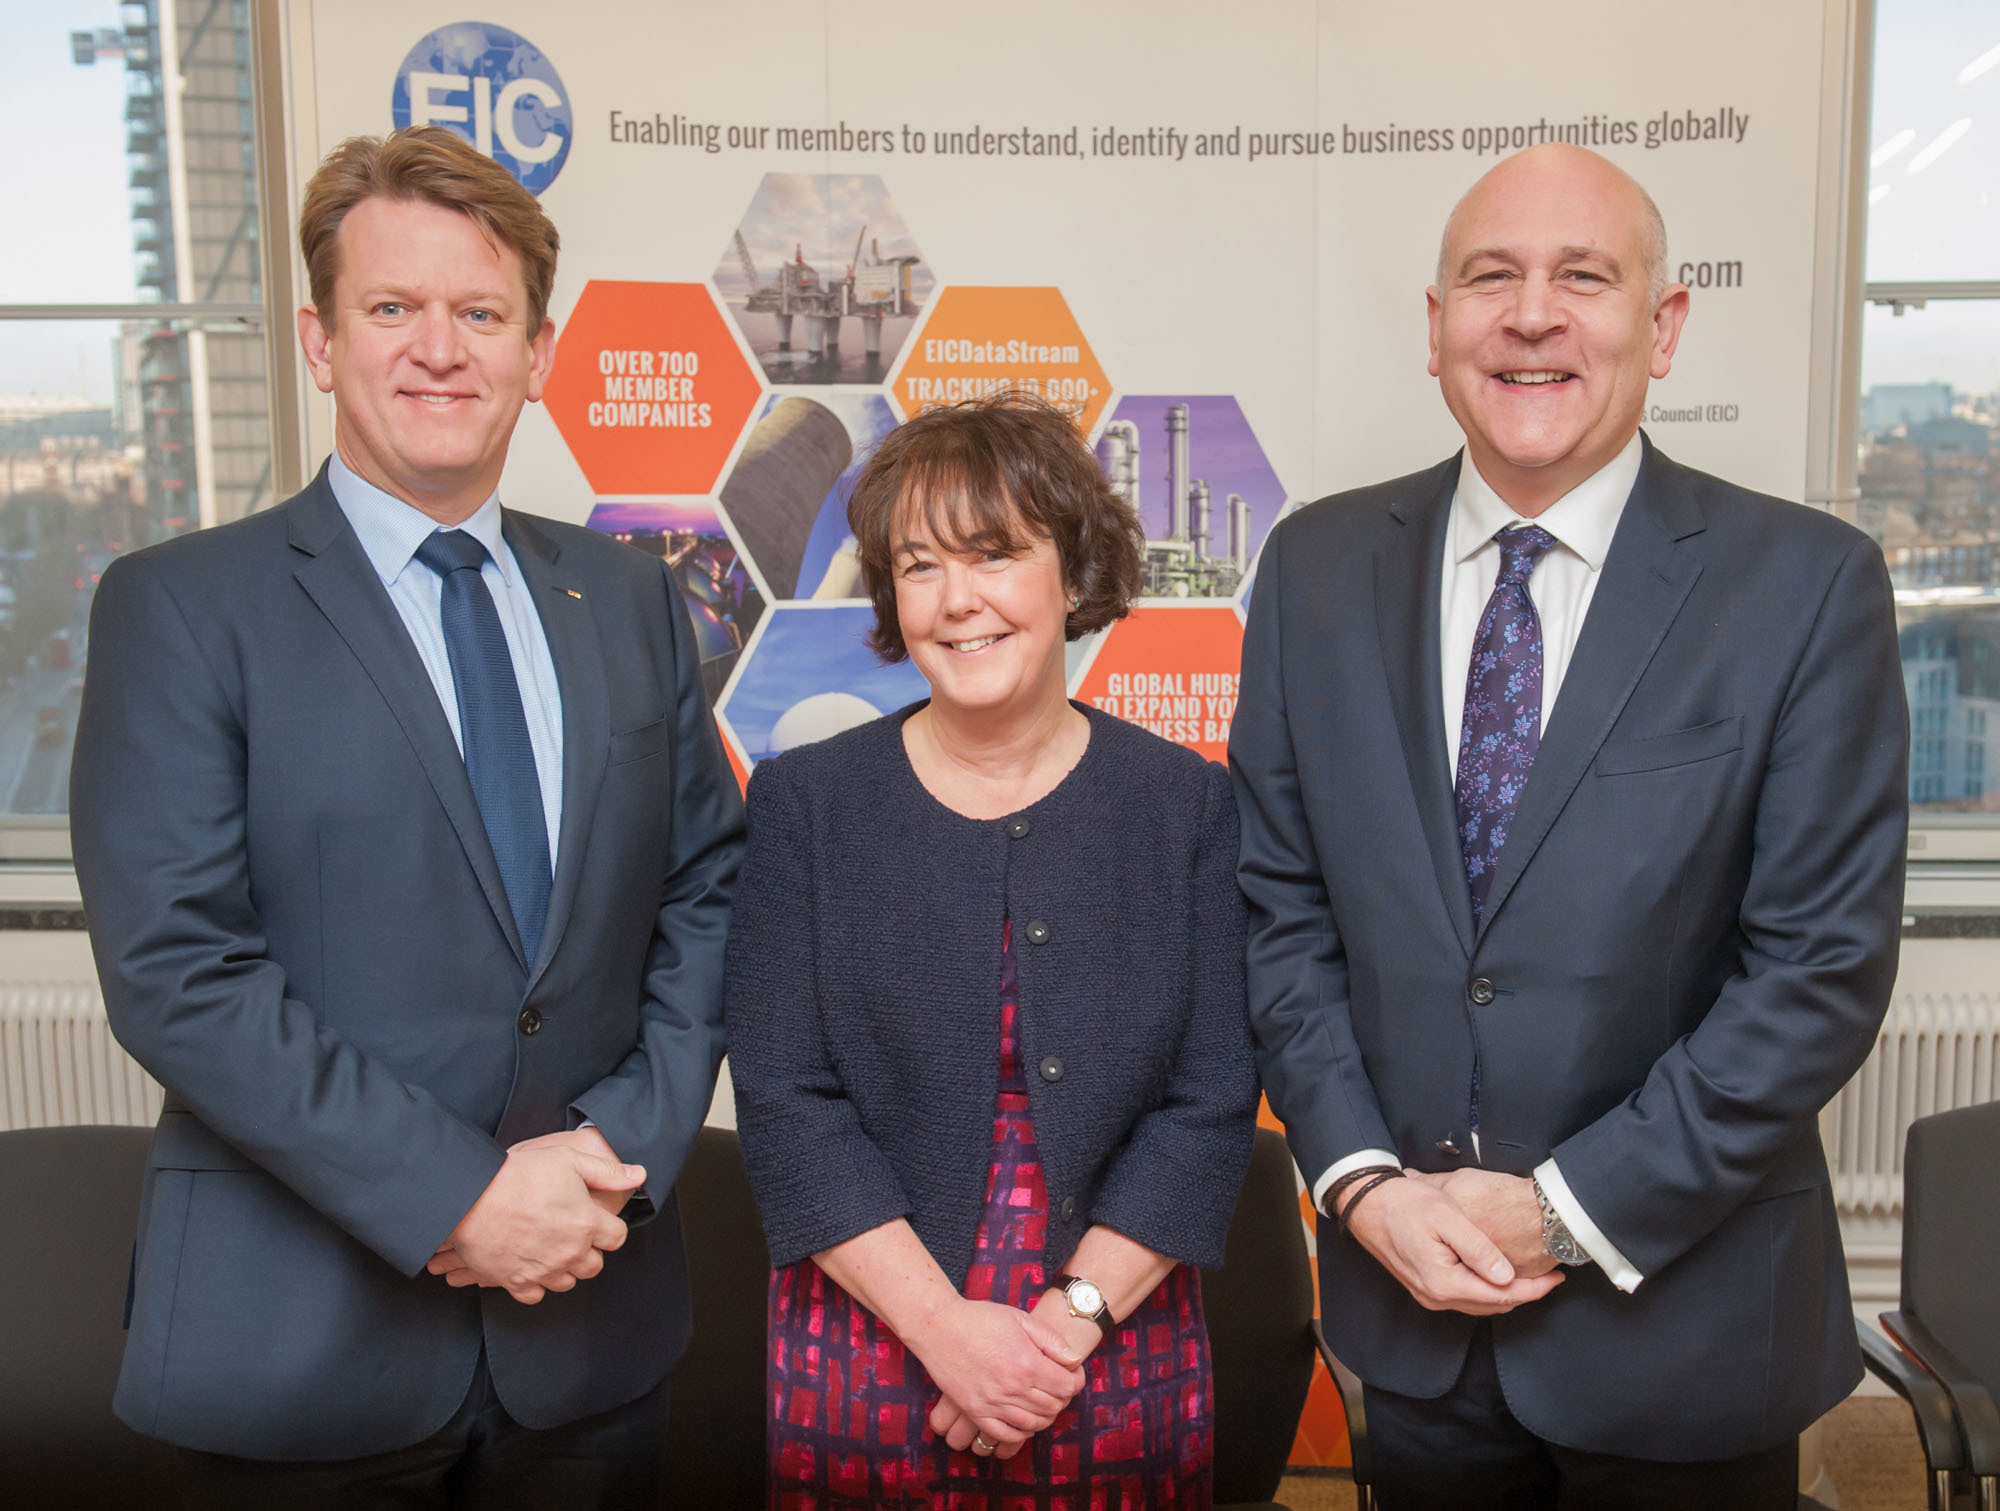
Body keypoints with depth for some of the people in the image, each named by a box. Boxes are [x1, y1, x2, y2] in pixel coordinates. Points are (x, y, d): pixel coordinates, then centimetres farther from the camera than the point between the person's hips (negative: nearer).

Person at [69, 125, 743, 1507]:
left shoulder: (627, 597, 6)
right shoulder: (181, 605, -6)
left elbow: (708, 890, 5)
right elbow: (173, 965, -14)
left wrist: (626, 1146, -7)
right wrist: (453, 1199, -17)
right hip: (302, 1337, -3)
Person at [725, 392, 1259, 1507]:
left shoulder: (1188, 805, -2)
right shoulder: (807, 802, -4)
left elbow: (1212, 1104, -5)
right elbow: (784, 1102, -8)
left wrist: (1072, 1319, -12)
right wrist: (945, 1326, -14)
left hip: (1120, 1359, 1)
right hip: (869, 1353, 0)